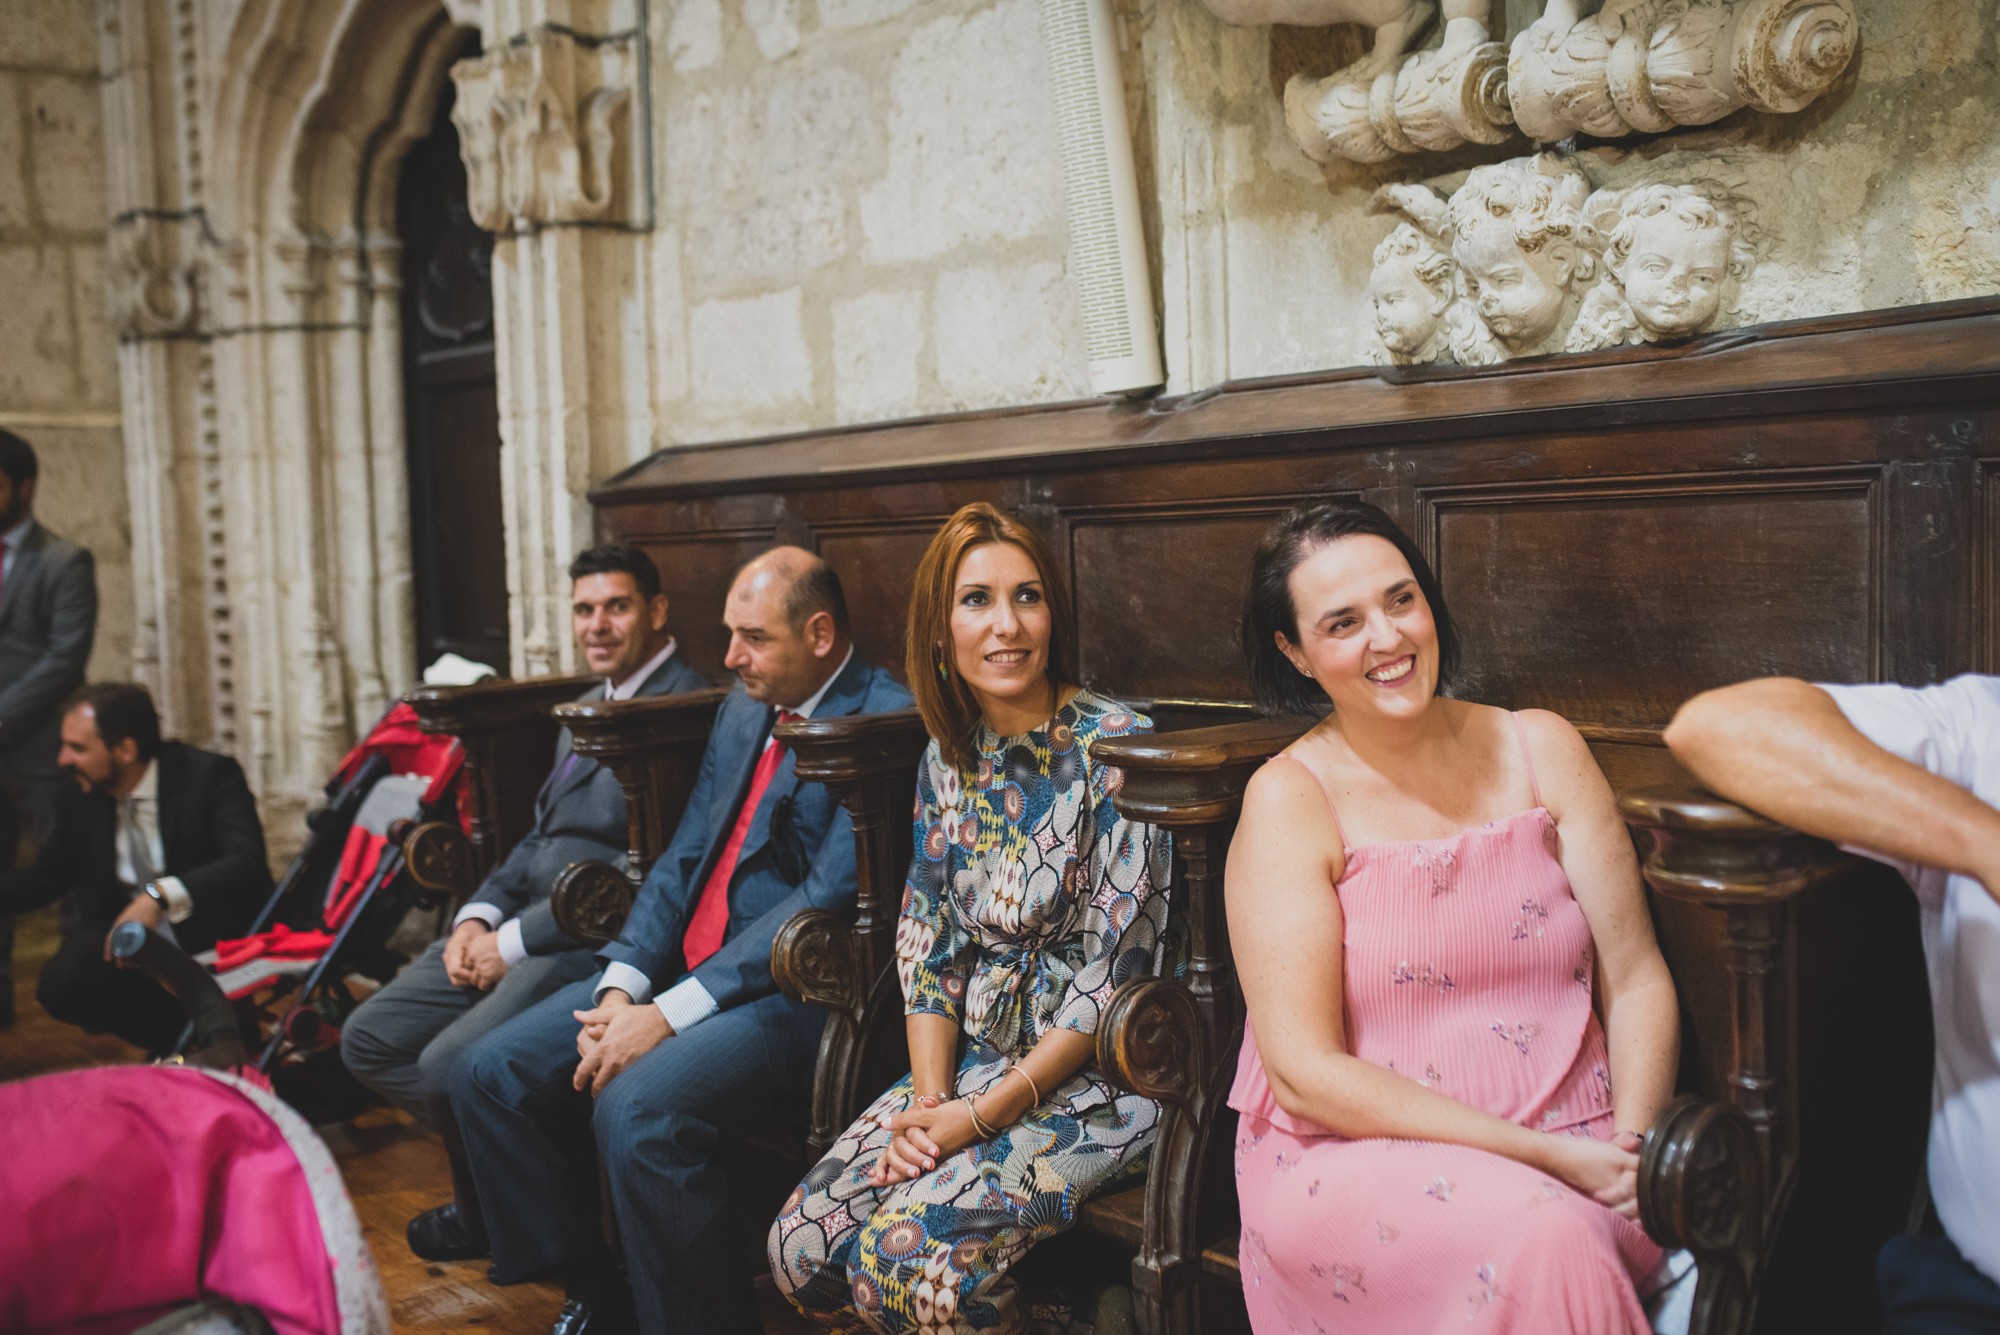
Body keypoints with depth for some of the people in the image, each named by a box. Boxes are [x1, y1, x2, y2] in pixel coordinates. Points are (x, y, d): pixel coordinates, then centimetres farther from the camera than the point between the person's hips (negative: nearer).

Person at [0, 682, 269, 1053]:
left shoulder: (210, 775, -14)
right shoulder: (78, 800, 3)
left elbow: (248, 862, -29)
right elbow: (43, 879, 16)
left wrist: (163, 895, -42)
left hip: (215, 939, -6)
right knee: (60, 984, -22)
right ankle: (179, 1040, -3)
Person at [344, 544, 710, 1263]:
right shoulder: (588, 706, 19)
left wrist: (516, 941, -16)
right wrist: (479, 915, 4)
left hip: (594, 939, -10)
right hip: (520, 921, 10)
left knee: (449, 1064, -24)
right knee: (367, 1040, 4)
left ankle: (490, 1218, 6)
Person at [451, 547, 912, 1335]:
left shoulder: (885, 718, -13)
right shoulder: (744, 707, 14)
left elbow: (830, 898, -20)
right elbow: (683, 857, 13)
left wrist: (669, 1015, -20)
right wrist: (621, 988, -4)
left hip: (792, 988, -9)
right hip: (683, 967, 9)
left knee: (634, 1109, -31)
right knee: (490, 1074, 0)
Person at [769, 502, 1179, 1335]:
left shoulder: (1113, 748, -14)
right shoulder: (949, 757, 6)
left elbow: (1116, 966, -16)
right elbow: (927, 943, 8)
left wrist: (984, 1115, -16)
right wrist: (928, 1100, -7)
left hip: (1095, 1075, -6)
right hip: (973, 1061, 6)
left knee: (906, 1255, -24)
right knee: (802, 1247, -8)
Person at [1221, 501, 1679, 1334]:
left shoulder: (1539, 750, 7)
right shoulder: (1290, 798, -4)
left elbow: (1637, 982, 6)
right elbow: (1305, 1073, -10)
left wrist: (1632, 1145, -13)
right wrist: (1542, 1156, -16)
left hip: (1576, 1148, 3)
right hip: (1355, 1157, -3)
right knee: (1537, 1238, -32)